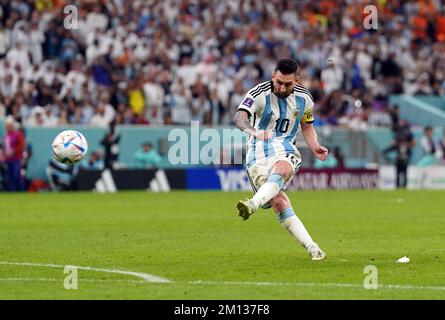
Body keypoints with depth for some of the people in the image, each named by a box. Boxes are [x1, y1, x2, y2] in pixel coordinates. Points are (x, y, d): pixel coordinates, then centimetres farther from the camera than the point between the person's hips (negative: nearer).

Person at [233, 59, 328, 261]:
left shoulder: (304, 98, 4)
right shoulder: (260, 93, -10)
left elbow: (307, 126, 21)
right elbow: (239, 116, -27)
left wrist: (315, 148, 2)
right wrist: (252, 130, -49)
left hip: (285, 148, 2)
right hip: (258, 152, -2)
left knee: (282, 169, -37)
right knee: (278, 202, -17)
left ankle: (253, 204, -58)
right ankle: (311, 247, -15)